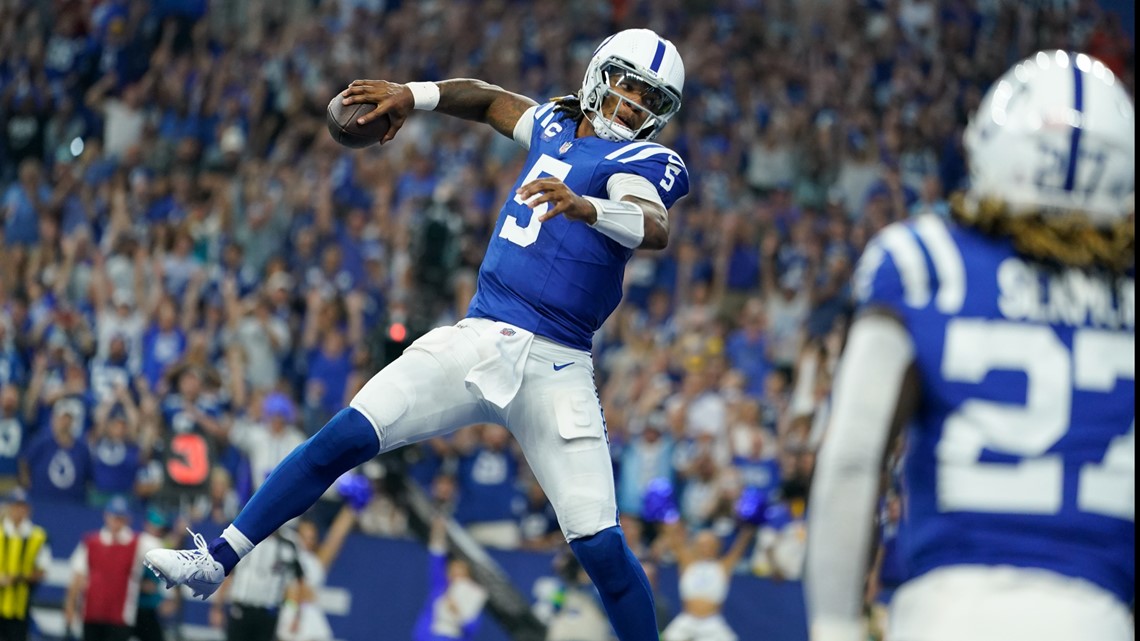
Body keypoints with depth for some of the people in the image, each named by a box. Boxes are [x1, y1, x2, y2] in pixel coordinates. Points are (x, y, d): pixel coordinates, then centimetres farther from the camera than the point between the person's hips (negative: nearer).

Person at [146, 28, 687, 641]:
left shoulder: (642, 162, -3)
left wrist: (584, 207, -43)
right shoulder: (554, 126, 15)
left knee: (599, 544, -11)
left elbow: (655, 229, -25)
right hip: (476, 338, 5)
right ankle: (217, 560, 4)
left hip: (552, 367, -5)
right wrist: (412, 96, 19)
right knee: (342, 438, -5)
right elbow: (490, 100, 35)